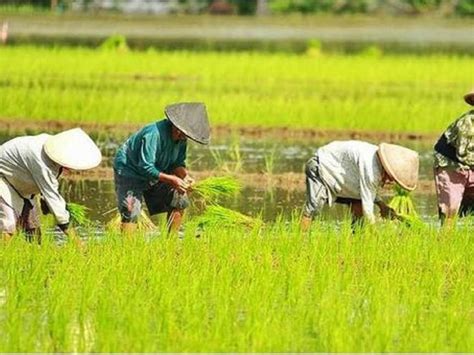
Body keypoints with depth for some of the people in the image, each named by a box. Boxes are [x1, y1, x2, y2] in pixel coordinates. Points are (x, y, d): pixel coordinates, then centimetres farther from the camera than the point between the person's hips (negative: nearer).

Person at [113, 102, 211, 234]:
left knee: (179, 198, 3)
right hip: (129, 172, -8)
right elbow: (146, 167, -33)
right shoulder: (154, 134, -34)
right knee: (131, 212, -23)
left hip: (154, 174, 8)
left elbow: (177, 164, 4)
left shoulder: (181, 138, -7)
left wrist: (185, 176, -18)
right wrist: (171, 179, -35)